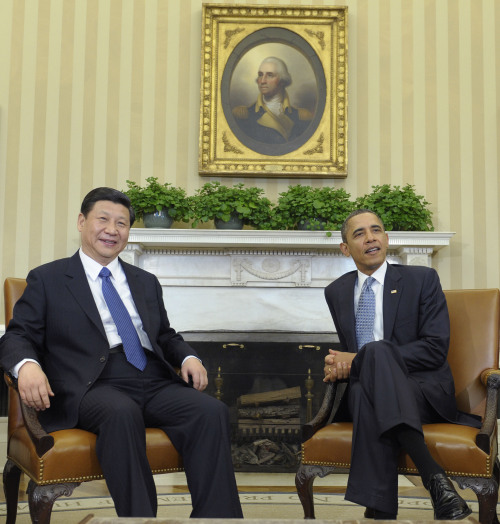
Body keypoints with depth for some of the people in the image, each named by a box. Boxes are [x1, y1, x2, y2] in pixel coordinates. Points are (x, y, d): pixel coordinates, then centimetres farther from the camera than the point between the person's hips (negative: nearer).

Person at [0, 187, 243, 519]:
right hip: (95, 386, -4)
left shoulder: (147, 282, 27)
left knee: (213, 411, -26)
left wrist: (188, 357, 6)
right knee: (122, 413, -39)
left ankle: (216, 516, -22)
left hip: (156, 383, 4)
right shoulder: (47, 279, 14)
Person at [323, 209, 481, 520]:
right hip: (364, 392, 3)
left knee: (375, 350, -37)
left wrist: (360, 360, -14)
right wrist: (339, 364, -4)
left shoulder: (423, 279, 3)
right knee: (364, 392, -38)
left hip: (422, 391, -2)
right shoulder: (337, 292, 17)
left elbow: (435, 348, -8)